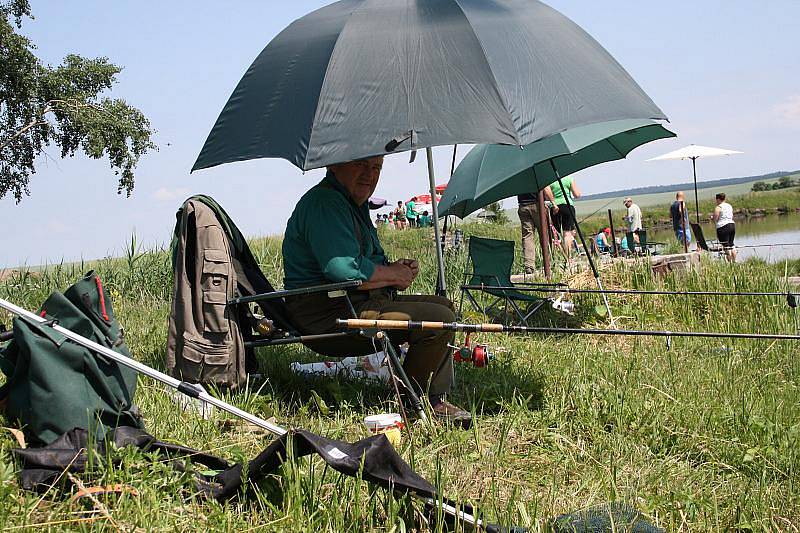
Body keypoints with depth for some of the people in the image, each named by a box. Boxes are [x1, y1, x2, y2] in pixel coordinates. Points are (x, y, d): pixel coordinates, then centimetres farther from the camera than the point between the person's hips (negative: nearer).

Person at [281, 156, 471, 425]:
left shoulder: (354, 203, 20)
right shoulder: (323, 203, -16)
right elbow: (345, 270, -27)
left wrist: (395, 267, 6)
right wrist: (393, 274, -10)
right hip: (328, 317, -12)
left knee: (443, 304, 17)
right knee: (440, 319, -19)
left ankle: (435, 401, 12)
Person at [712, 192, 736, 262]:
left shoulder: (718, 208, -9)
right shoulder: (729, 206, 15)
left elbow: (715, 219, -11)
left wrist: (712, 217, 10)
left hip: (723, 227, -8)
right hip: (732, 225, 8)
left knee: (726, 246, -5)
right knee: (731, 244, 16)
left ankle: (729, 262, -5)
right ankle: (734, 261, 17)